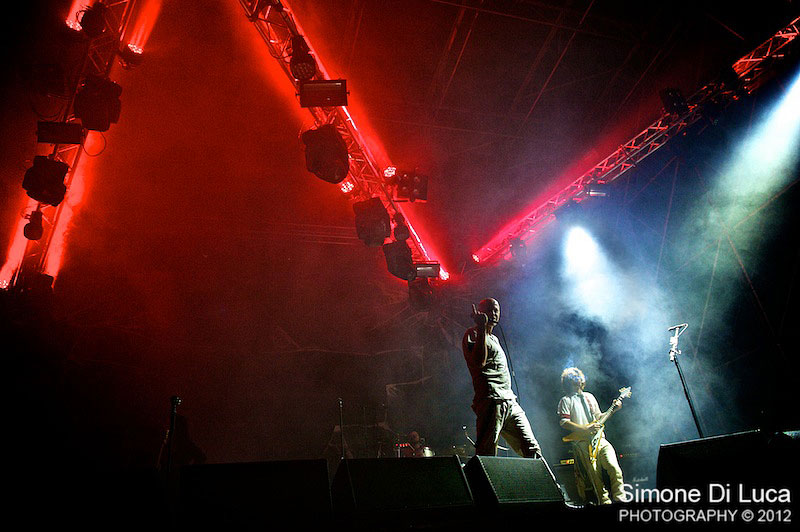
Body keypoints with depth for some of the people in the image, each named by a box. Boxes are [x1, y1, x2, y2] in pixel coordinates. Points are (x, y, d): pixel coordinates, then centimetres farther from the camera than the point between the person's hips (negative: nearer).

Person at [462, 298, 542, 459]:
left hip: (510, 402, 9)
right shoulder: (473, 334, -1)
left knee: (532, 450, 5)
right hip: (491, 402, -9)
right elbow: (479, 362, -20)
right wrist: (482, 328, -19)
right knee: (486, 456, -11)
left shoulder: (494, 339, 27)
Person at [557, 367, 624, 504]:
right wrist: (586, 429, -16)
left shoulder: (590, 397, 22)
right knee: (596, 477, -9)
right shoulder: (566, 400, 4)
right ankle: (605, 502, 0)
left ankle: (620, 499, -5)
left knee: (615, 469, -13)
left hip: (600, 439, 5)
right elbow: (563, 422, -7)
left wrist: (613, 408, 13)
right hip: (583, 443, -5)